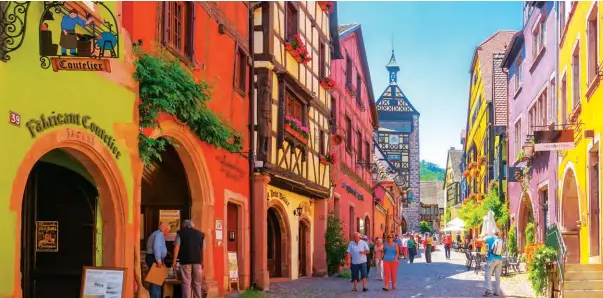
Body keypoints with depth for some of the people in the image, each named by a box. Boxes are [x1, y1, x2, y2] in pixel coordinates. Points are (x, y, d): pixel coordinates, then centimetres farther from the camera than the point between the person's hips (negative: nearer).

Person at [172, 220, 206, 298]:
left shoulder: (180, 233, 7)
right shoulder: (200, 234, 15)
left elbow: (176, 247, -2)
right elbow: (203, 249, 12)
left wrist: (174, 261, -1)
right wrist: (202, 262, 17)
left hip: (185, 260, -2)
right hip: (197, 260, 2)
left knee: (186, 283, -1)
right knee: (197, 283, 9)